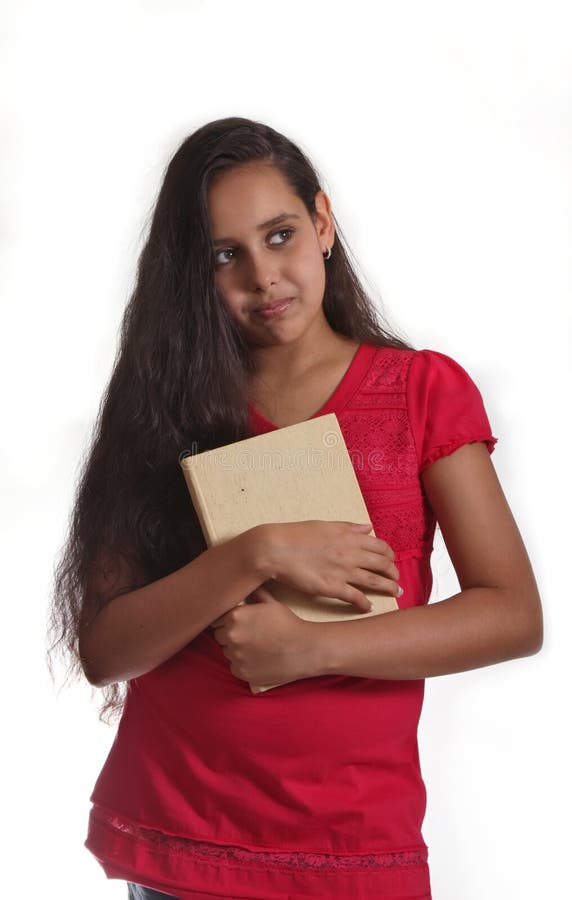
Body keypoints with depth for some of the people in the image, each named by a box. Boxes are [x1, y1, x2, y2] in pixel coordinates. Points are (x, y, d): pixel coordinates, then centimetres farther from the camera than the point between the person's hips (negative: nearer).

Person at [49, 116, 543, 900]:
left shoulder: (424, 389, 0)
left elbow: (515, 615, -8)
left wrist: (314, 646, -17)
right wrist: (259, 556, -19)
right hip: (173, 834, 2)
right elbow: (101, 650, -5)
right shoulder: (168, 406, 3)